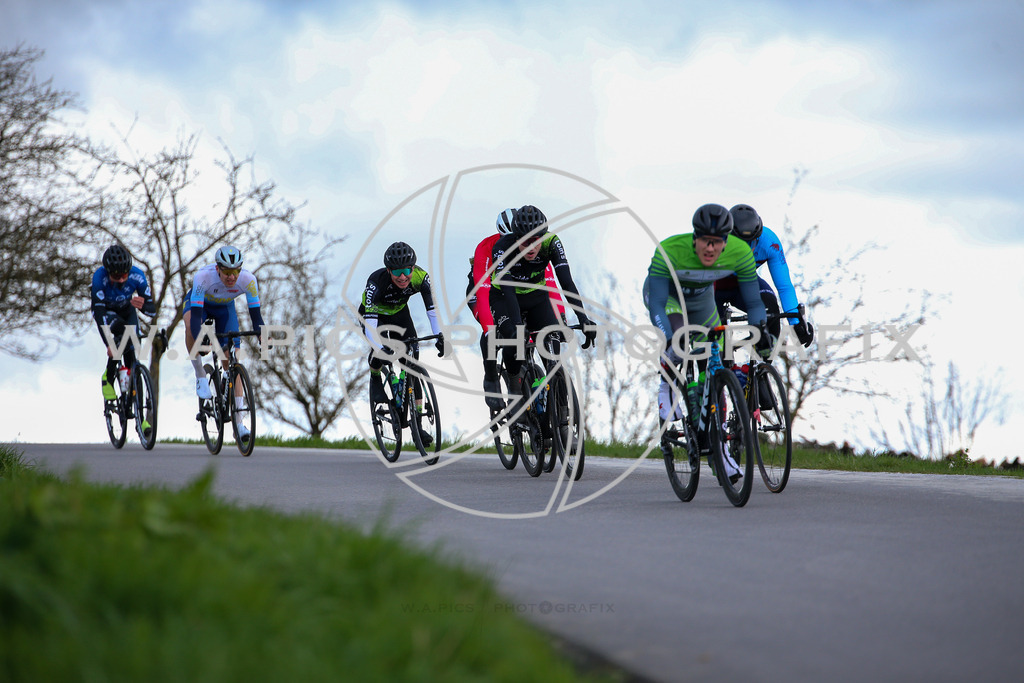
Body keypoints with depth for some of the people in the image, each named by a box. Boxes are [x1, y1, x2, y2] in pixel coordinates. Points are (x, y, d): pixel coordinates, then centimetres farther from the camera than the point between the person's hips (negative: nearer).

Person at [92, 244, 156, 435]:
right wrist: (108, 344, -50)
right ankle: (109, 376, -16)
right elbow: (98, 312, -40)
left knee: (131, 353, -8)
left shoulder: (137, 275, -31)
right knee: (121, 328, -36)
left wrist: (142, 305, -52)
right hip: (106, 310, -2)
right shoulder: (100, 277, -36)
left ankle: (140, 417, -4)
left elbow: (152, 309, -28)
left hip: (127, 310, 2)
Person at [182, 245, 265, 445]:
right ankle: (200, 376, -19)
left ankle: (239, 423, -5)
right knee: (190, 325, -39)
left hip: (225, 307, 2)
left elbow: (255, 315, -27)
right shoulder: (204, 276, -39)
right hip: (200, 302, -2)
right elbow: (195, 315, -42)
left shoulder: (248, 280, -32)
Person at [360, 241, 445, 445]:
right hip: (374, 314, -3)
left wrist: (439, 335, -44)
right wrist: (379, 347, -56)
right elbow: (369, 319, -43)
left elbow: (432, 307, -29)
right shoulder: (377, 280, -38)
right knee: (380, 348, -33)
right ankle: (375, 380, 1)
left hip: (399, 313, 3)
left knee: (412, 360, -9)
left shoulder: (420, 277, -30)